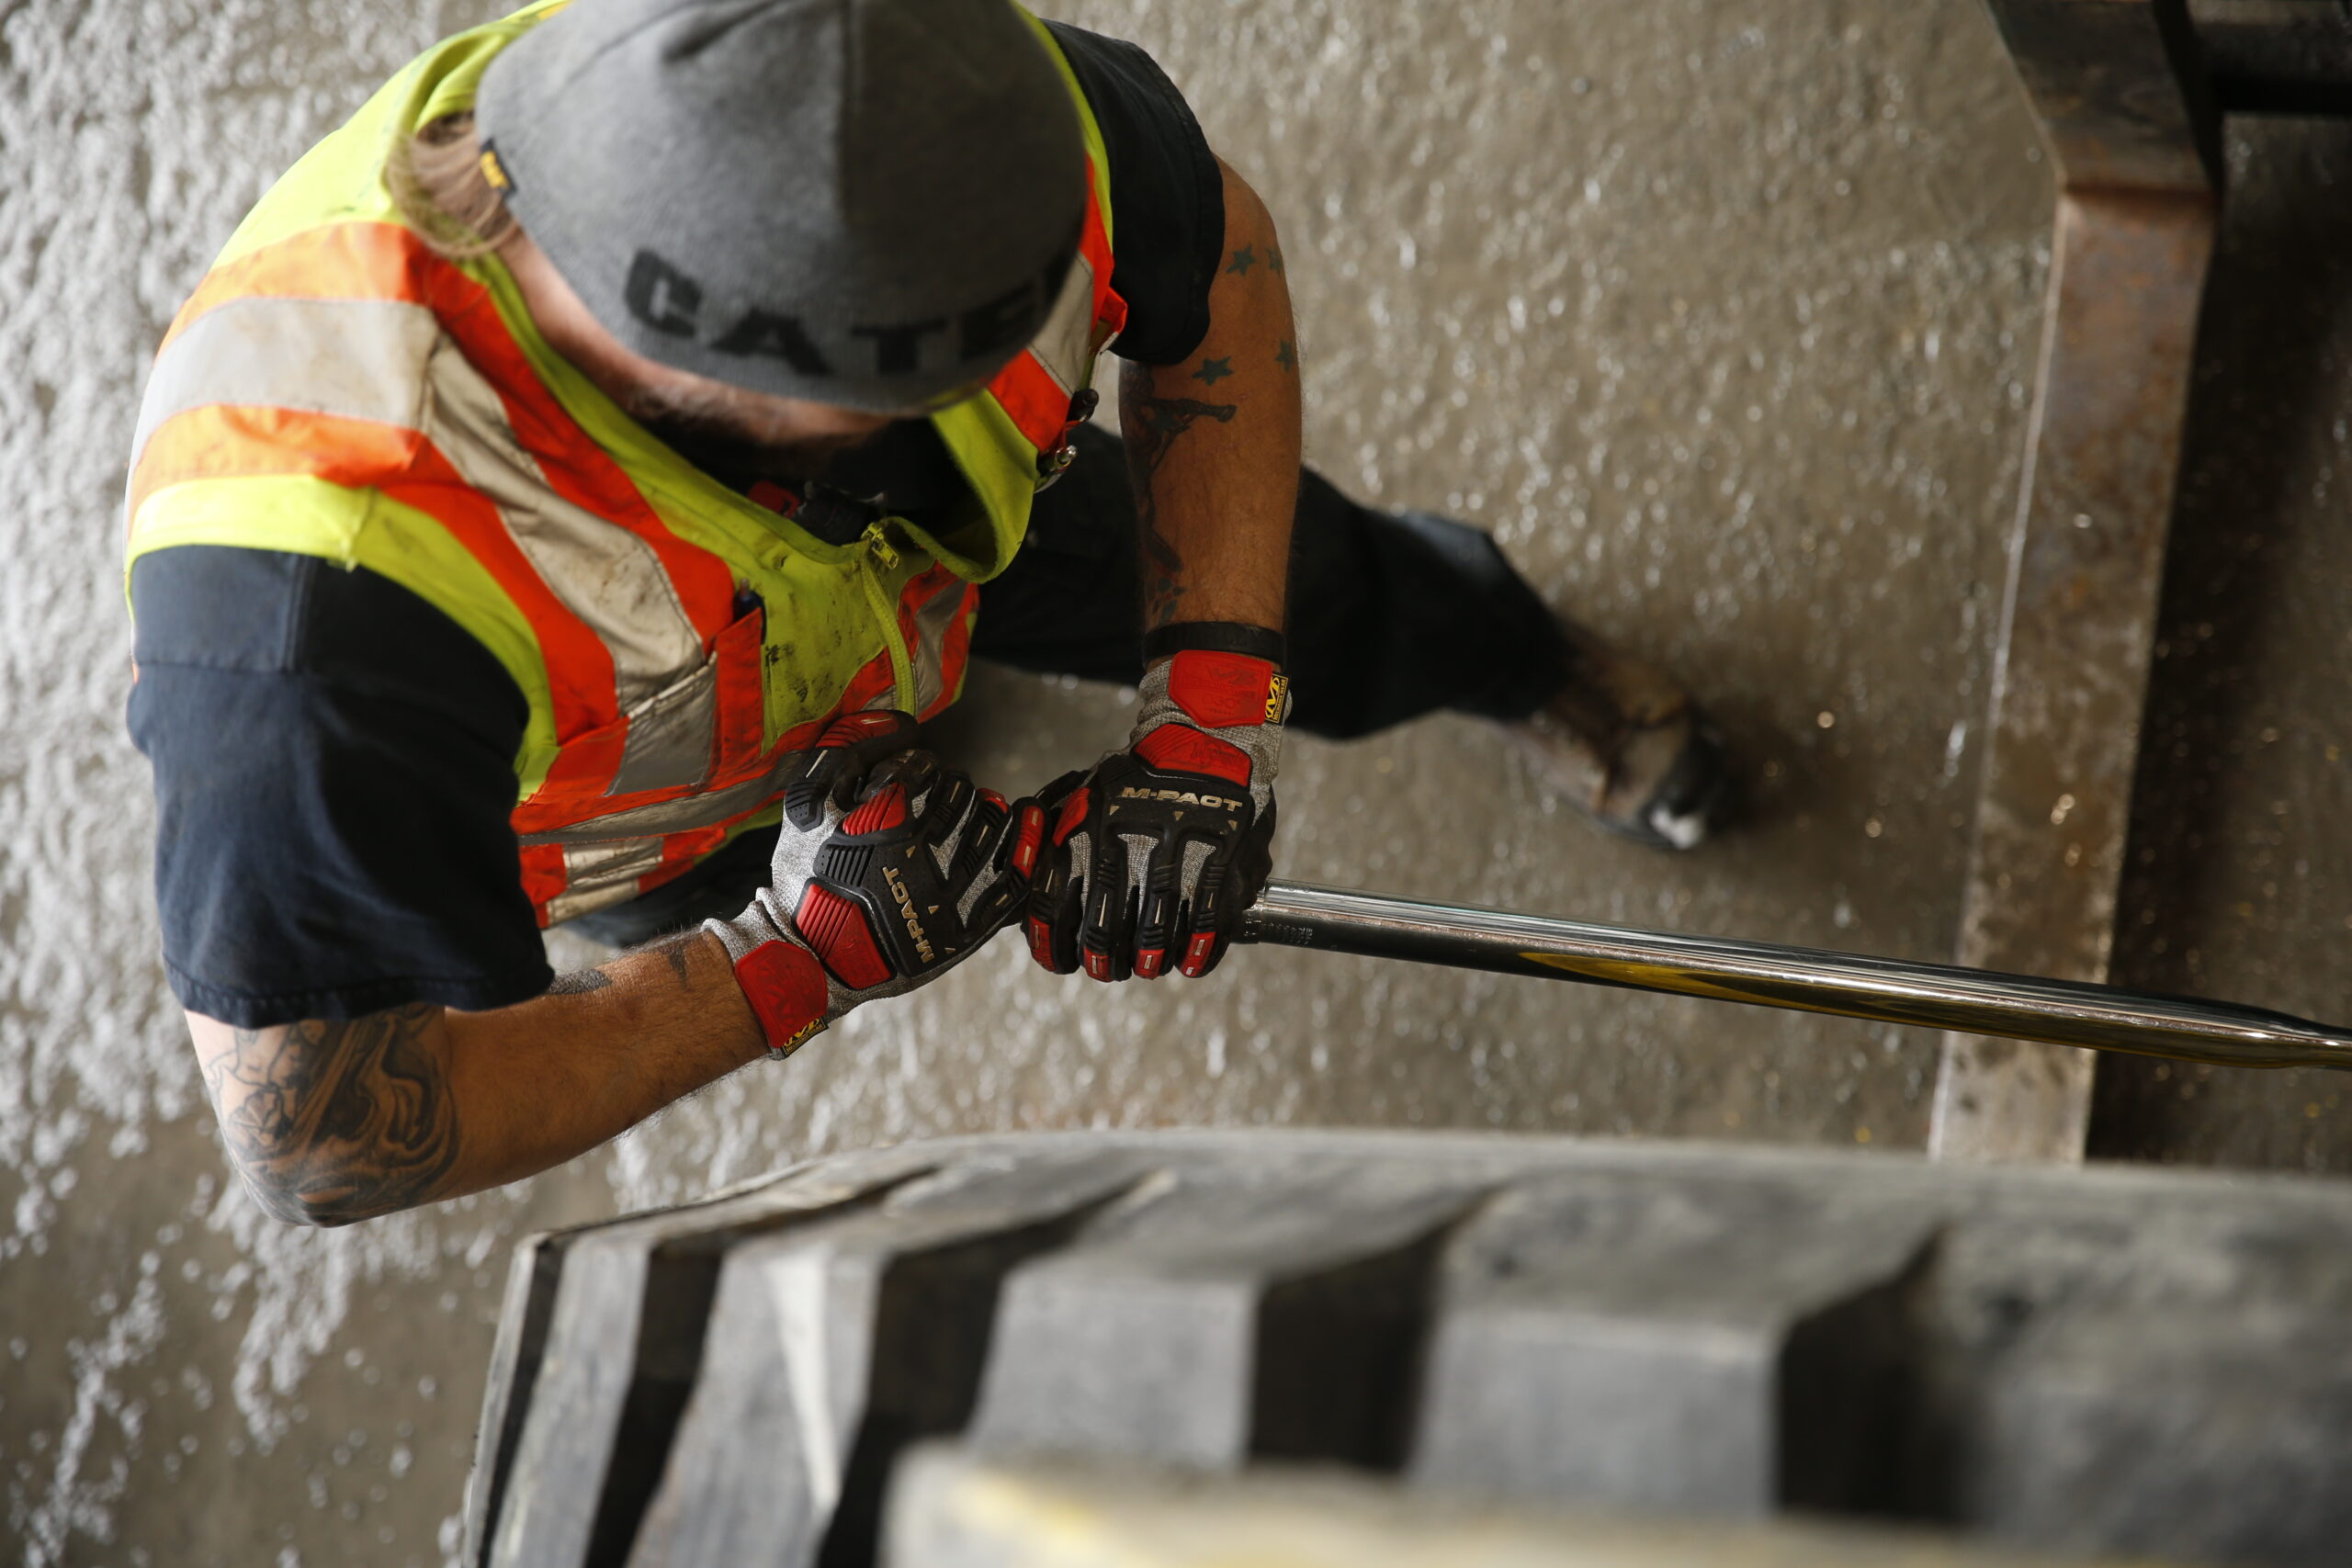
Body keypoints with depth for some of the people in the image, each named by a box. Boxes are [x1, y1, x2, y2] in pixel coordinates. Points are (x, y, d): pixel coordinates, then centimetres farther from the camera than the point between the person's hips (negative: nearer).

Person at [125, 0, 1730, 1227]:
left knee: (1311, 609, 24)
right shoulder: (330, 600, -53)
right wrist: (799, 968, -39)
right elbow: (314, 1138, -43)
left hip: (954, 513, 4)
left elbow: (1222, 262, -18)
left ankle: (1522, 655, 59)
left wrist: (1207, 716, -26)